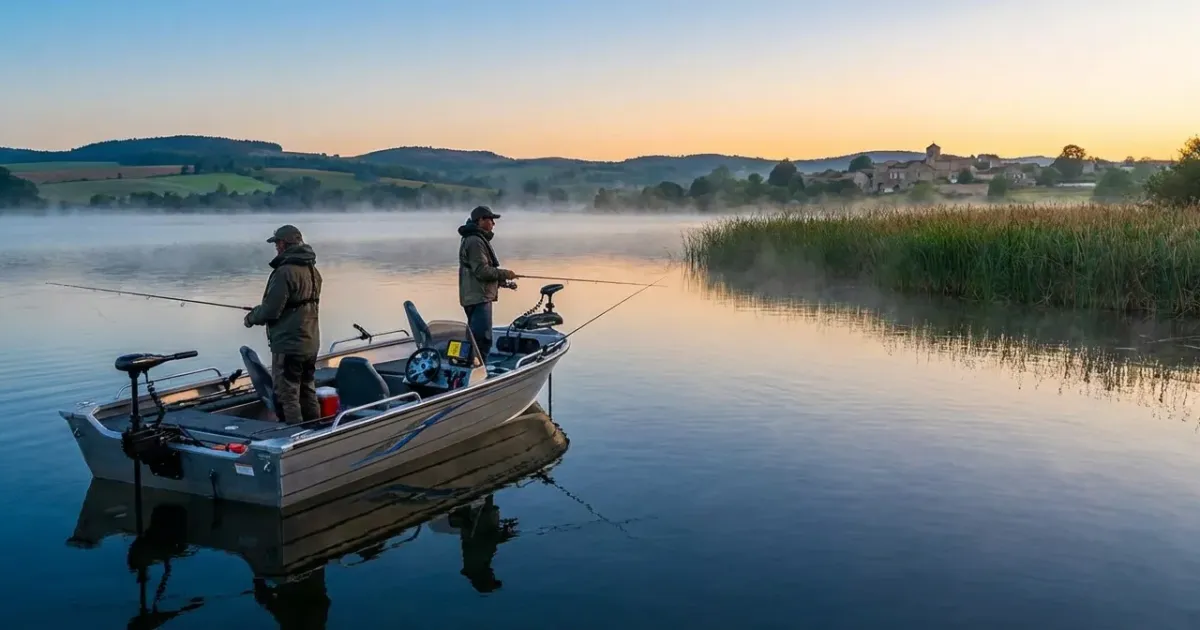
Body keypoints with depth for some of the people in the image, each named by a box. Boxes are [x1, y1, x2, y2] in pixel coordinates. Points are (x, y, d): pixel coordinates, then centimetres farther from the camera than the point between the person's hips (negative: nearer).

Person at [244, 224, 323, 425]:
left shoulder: (285, 271, -18)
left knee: (287, 397, -3)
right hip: (310, 344, 9)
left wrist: (252, 317, 2)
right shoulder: (313, 270, 9)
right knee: (308, 393, 16)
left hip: (288, 345, -9)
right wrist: (259, 311, 21)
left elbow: (271, 310, -19)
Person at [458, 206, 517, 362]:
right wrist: (504, 274, -11)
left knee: (475, 338, 17)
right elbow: (482, 270, -21)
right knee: (483, 339, -14)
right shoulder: (475, 241, -15)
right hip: (478, 297, -11)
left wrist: (501, 279, 15)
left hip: (475, 297, 11)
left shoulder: (477, 239, 20)